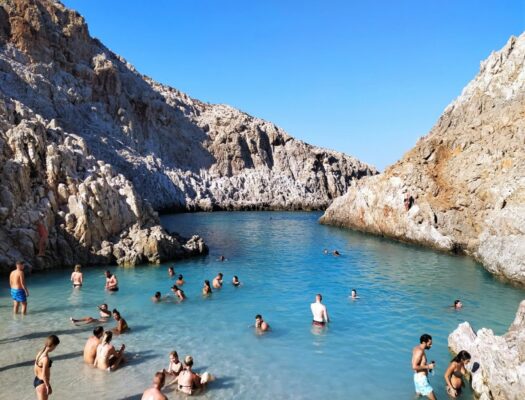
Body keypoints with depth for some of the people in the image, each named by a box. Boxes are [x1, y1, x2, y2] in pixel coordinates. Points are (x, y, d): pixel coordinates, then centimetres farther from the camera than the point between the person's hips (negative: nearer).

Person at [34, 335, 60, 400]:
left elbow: (36, 369, 10)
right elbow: (44, 375, -25)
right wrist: (48, 387, -14)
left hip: (36, 381, 9)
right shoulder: (46, 358, -29)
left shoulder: (40, 352, -2)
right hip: (42, 383, -9)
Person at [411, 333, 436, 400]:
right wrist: (428, 366, -19)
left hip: (418, 377, 10)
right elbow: (414, 366, -26)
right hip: (421, 378, -10)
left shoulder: (416, 348, 8)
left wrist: (427, 365, 7)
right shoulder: (420, 351, -21)